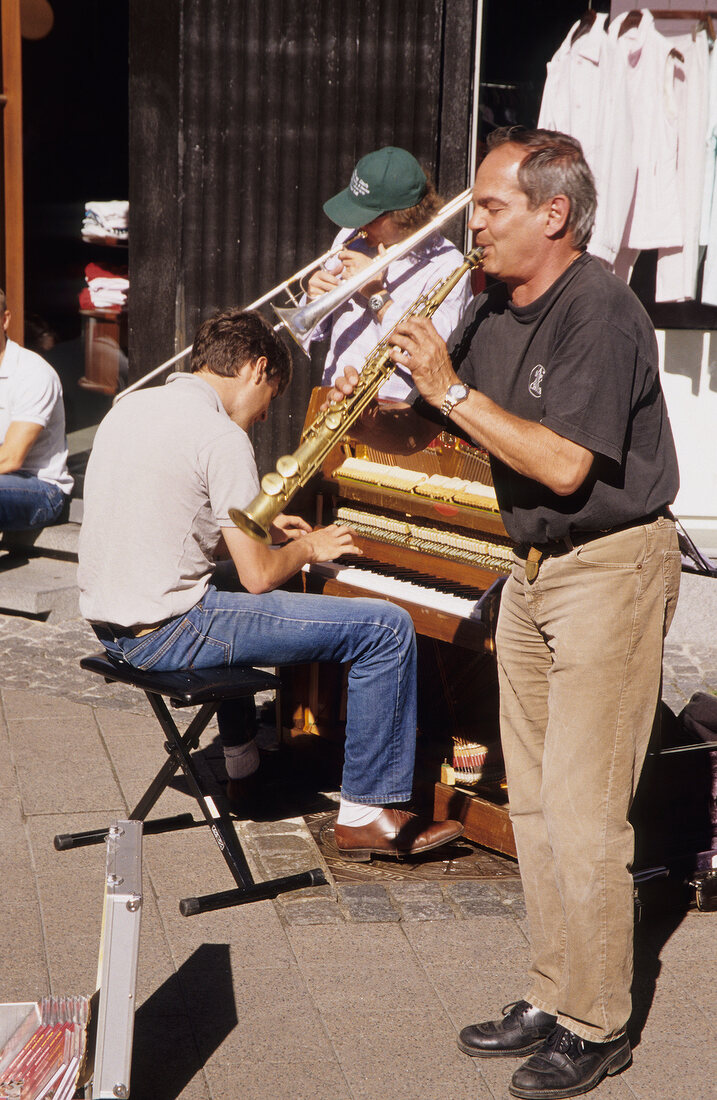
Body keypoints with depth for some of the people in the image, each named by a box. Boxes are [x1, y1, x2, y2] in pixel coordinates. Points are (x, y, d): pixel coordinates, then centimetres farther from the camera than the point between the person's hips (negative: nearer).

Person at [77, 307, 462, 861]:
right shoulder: (222, 436, -16)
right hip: (167, 634, -9)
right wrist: (308, 548, 4)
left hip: (111, 622, 9)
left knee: (227, 604, 43)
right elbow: (259, 577, -16)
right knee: (388, 628, -7)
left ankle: (240, 753, 48)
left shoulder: (131, 406, 10)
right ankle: (367, 813, 0)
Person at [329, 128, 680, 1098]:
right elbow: (416, 433, 13)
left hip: (610, 571, -9)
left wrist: (452, 389, -24)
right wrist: (367, 408, -9)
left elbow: (564, 465, -27)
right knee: (534, 801, 14)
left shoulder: (601, 313, -18)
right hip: (534, 572, 9)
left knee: (583, 814, -5)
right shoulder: (493, 314, 9)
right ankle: (550, 998, 26)